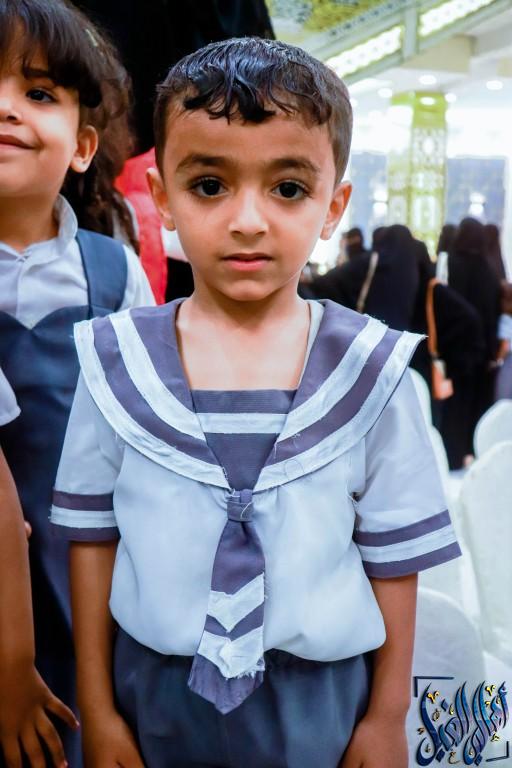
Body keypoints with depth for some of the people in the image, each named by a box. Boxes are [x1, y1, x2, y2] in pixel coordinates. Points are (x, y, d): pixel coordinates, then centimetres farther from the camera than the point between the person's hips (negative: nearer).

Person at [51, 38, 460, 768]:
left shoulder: (368, 371, -10)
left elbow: (393, 554, -3)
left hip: (321, 703, 0)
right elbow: (92, 537, -1)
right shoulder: (117, 362, -8)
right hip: (157, 697, 1)